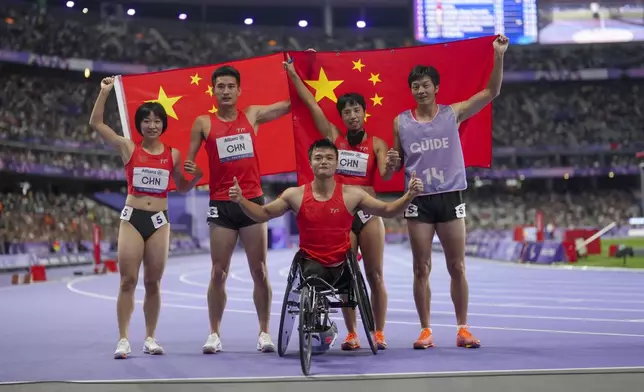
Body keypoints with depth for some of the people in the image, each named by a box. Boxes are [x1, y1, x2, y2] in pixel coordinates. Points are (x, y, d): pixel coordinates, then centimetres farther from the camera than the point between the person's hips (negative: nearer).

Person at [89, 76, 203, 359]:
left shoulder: (173, 154, 6)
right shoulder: (129, 148, 1)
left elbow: (182, 188, 18)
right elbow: (96, 123, -4)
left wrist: (196, 176, -2)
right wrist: (105, 92, -10)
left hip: (159, 221, 2)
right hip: (132, 219, -2)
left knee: (153, 283, 5)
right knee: (127, 281, -5)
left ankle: (150, 338, 14)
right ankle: (123, 340, -2)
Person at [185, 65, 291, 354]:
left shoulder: (252, 115, 6)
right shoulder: (203, 123, 4)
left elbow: (293, 104, 11)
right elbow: (189, 162, 8)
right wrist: (188, 171, -13)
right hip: (221, 205, -1)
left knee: (259, 271, 2)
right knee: (218, 273, 2)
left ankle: (264, 332, 10)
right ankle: (214, 334, 11)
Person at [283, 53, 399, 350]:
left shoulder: (377, 144, 2)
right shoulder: (333, 137, 6)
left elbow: (385, 175, -13)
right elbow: (312, 103, 7)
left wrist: (391, 164, -35)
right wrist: (293, 74, 7)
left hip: (368, 214, -1)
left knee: (375, 276, 0)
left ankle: (379, 333, 7)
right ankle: (351, 334, 9)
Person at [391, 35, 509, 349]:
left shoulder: (453, 113, 2)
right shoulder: (400, 122, 5)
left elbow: (491, 91, -3)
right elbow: (395, 164, 13)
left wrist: (498, 56, -14)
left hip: (450, 197, 0)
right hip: (418, 201, 1)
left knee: (457, 267, 2)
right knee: (421, 269, 2)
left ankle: (463, 329, 11)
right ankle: (425, 330, 10)